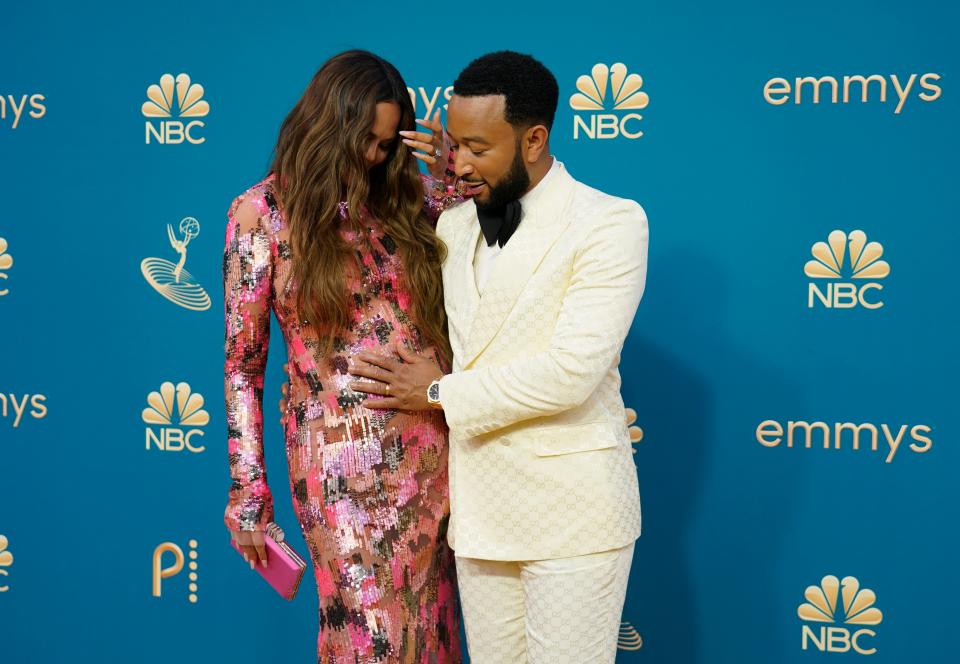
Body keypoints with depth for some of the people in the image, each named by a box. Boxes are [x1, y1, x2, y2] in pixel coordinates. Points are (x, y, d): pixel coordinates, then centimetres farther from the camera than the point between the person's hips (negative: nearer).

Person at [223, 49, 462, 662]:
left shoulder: (411, 196, 8)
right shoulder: (263, 211, -2)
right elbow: (243, 363, 0)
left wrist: (459, 175, -1)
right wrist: (247, 490, -2)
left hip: (433, 444, 4)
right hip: (341, 458, -3)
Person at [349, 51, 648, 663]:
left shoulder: (610, 223, -10)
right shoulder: (452, 227, 10)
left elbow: (571, 371, -19)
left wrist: (442, 393, -9)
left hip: (570, 510, -6)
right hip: (479, 504, 6)